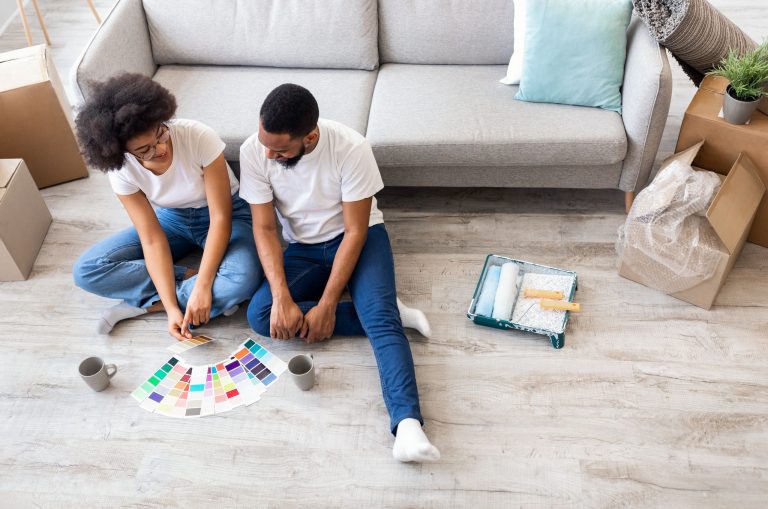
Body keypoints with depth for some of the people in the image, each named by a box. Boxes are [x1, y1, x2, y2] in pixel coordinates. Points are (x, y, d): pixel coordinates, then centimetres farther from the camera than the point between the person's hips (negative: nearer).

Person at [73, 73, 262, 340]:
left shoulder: (199, 137, -31)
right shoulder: (122, 171, -20)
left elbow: (221, 216, -26)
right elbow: (152, 239, -19)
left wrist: (203, 287, -32)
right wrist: (171, 307, -29)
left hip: (224, 216, -3)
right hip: (171, 219, 3)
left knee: (242, 280, -36)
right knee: (86, 270, -15)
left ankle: (142, 304, -18)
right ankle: (190, 276, -14)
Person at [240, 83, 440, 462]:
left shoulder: (351, 148, -26)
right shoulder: (253, 151, -17)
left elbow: (355, 230, -20)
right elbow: (264, 228, -13)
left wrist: (327, 305, -24)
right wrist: (282, 298, -25)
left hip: (359, 238, -3)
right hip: (303, 249, 4)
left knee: (379, 317, -30)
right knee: (260, 315, -21)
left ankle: (407, 424, -41)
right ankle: (391, 312, -18)